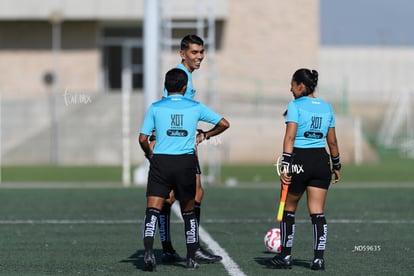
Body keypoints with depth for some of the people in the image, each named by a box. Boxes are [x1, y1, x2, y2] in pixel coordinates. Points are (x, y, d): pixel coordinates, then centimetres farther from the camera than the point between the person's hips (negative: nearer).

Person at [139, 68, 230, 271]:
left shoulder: (155, 108, 3)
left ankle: (148, 252, -26)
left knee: (152, 211, -5)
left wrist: (150, 155, 19)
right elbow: (224, 124, 11)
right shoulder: (195, 107, 6)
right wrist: (205, 136, 26)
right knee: (188, 212, 16)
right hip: (186, 162, 1)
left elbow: (143, 139, 0)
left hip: (160, 162, -1)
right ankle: (191, 258, 19)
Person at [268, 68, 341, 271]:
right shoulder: (327, 107, 10)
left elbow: (290, 137, -13)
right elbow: (332, 141, 14)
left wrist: (285, 166, -16)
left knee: (289, 209, 11)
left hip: (300, 159, -4)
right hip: (321, 160, 4)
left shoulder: (295, 106, -5)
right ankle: (319, 258, -1)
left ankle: (285, 256, 15)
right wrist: (336, 166, 24)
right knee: (317, 212, 5)